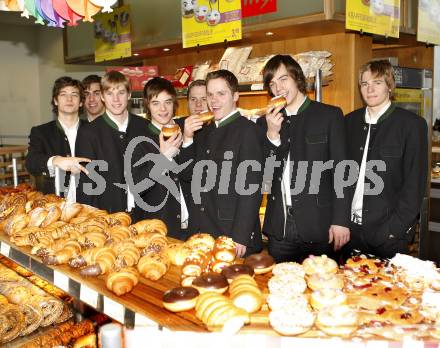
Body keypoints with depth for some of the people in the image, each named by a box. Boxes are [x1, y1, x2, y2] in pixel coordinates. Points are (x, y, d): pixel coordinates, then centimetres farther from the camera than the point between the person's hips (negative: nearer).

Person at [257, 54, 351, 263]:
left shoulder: (329, 115, 2)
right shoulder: (266, 123, 11)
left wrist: (341, 221, -8)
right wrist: (272, 135, -9)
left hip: (318, 227, -3)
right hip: (279, 228, 3)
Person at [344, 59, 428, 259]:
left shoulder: (412, 124, -4)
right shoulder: (349, 122, 8)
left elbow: (415, 184, -7)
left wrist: (393, 228, -13)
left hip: (389, 234, -3)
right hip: (350, 229, 4)